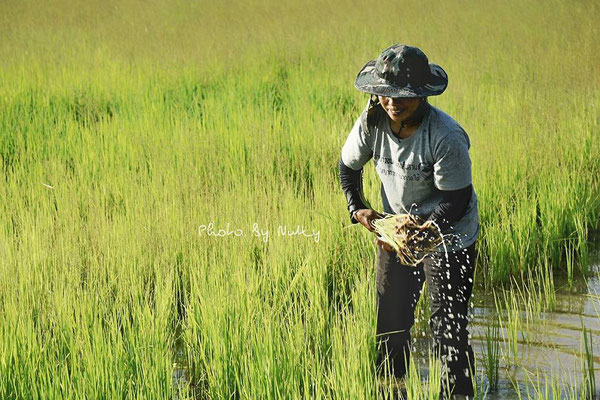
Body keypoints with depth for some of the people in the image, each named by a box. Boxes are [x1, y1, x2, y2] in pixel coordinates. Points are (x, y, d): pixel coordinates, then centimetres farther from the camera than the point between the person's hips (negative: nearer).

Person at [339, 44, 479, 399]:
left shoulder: (447, 136, -29)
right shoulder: (371, 123, -14)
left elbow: (456, 200, -24)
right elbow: (349, 166, 5)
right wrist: (357, 208, -9)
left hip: (448, 236, -5)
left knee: (448, 327, -6)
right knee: (390, 318, 14)